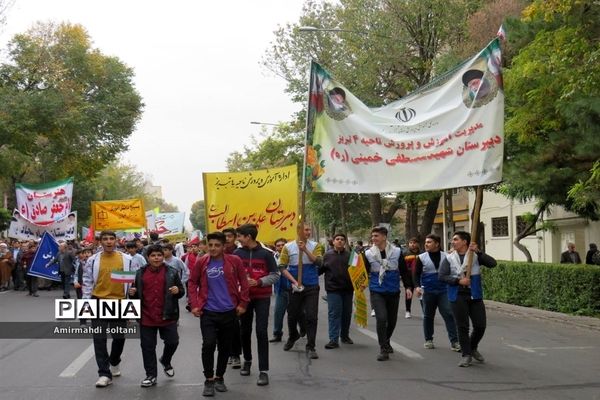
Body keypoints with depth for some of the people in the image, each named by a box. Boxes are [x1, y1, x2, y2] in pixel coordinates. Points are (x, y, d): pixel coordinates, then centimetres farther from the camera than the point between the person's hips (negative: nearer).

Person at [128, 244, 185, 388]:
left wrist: (178, 291, -16)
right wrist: (133, 293, -6)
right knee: (148, 346, 5)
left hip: (167, 316, -1)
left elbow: (181, 291, 7)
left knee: (172, 342, 4)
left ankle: (165, 361, 35)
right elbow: (136, 294, 16)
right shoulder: (140, 273, 7)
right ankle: (151, 376, 16)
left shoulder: (172, 272, 2)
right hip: (146, 317, 1)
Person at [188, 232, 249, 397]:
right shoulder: (201, 262, -5)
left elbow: (243, 282, 2)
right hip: (208, 312, -1)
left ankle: (219, 378, 28)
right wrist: (195, 305, -2)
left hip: (228, 312, 1)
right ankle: (209, 380, 4)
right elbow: (192, 283, 4)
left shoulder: (234, 261, -6)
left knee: (225, 346, 10)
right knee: (208, 344, -11)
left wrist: (242, 303, 1)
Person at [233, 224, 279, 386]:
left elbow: (275, 275, -6)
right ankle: (247, 360, 35)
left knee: (261, 332, -7)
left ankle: (263, 370, -4)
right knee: (244, 331, 11)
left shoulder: (266, 253, -9)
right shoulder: (237, 253, -1)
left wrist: (259, 282, -19)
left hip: (262, 297, -3)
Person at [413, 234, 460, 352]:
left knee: (449, 315, -8)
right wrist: (417, 286, -14)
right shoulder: (422, 257, 1)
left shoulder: (446, 257, 2)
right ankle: (428, 340, 25)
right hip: (428, 292, 0)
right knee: (428, 316, 10)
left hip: (443, 291, 0)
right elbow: (416, 273, 1)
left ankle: (454, 342, -6)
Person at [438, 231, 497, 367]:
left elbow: (492, 263, -12)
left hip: (475, 295, 1)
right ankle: (466, 355, 14)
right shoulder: (449, 258, 4)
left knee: (480, 325, 3)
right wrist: (458, 281, -15)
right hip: (458, 296, -1)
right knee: (462, 327, 2)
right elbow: (441, 276, -5)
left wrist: (478, 252, -22)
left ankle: (473, 348, 30)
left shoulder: (476, 255, 3)